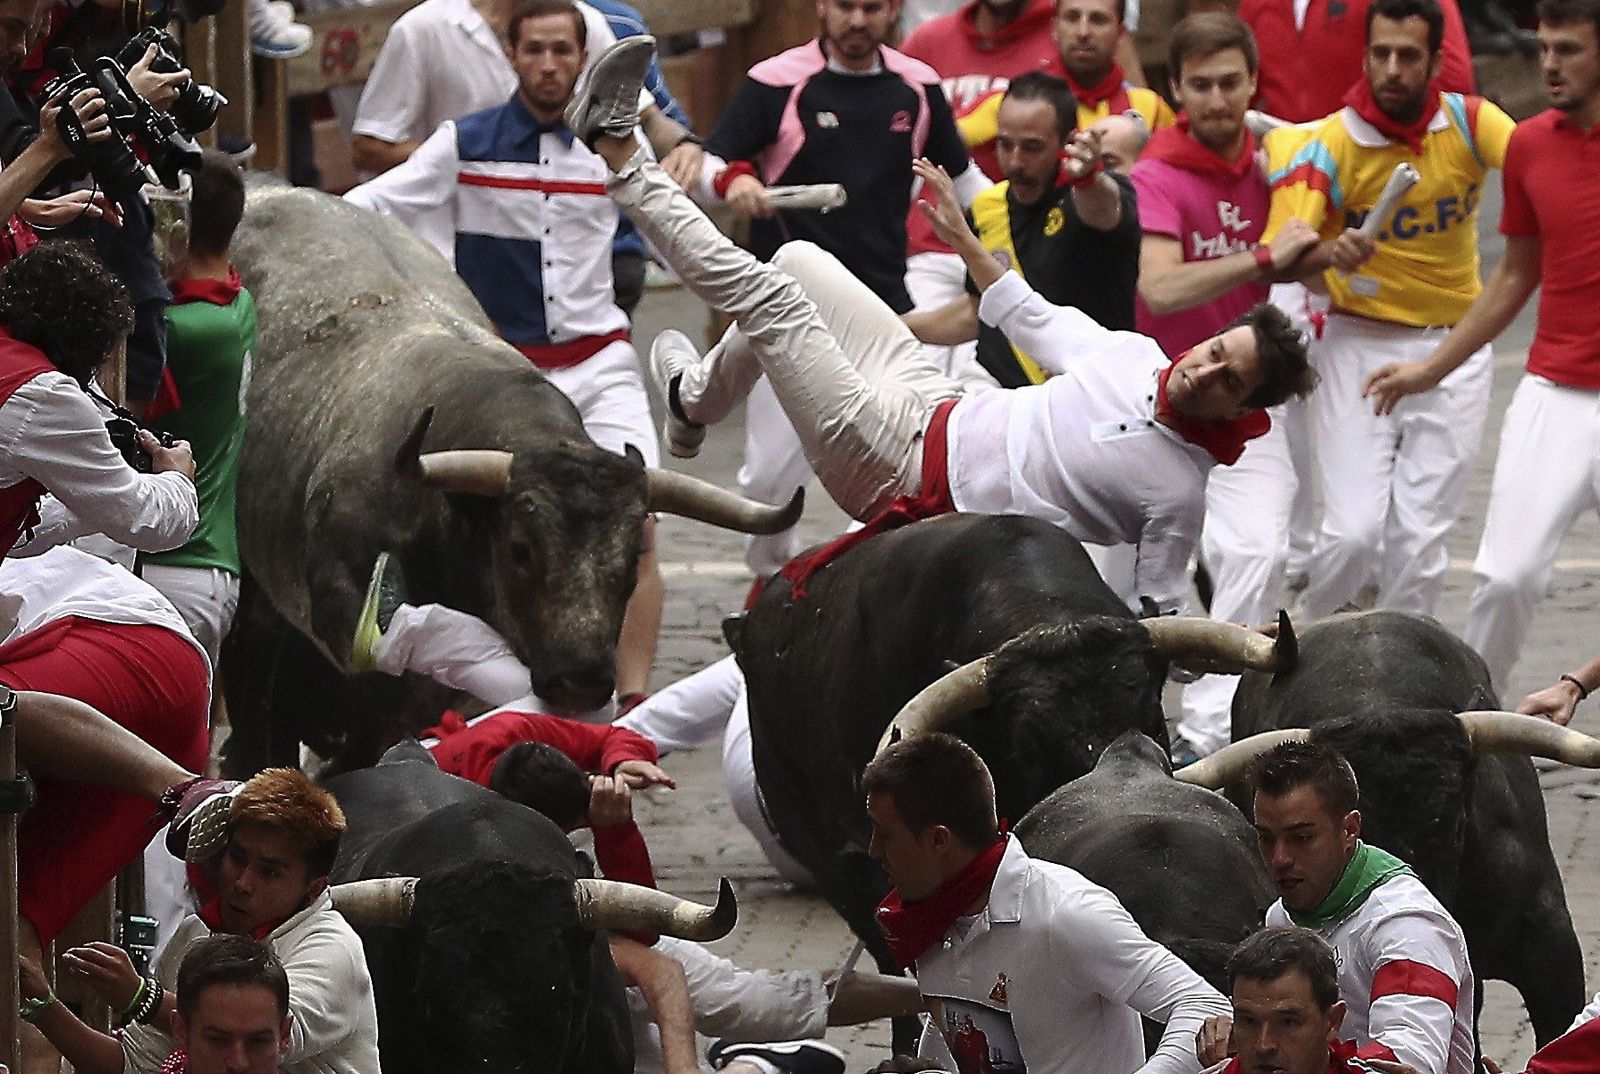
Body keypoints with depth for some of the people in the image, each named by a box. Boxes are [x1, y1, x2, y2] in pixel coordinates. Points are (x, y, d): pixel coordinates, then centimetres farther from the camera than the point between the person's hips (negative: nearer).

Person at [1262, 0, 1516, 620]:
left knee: (1420, 540, 1)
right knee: (1354, 530, -11)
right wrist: (1328, 254, -43)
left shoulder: (1470, 123, -6)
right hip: (1360, 345, -2)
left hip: (1454, 351, 2)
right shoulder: (1332, 143, -12)